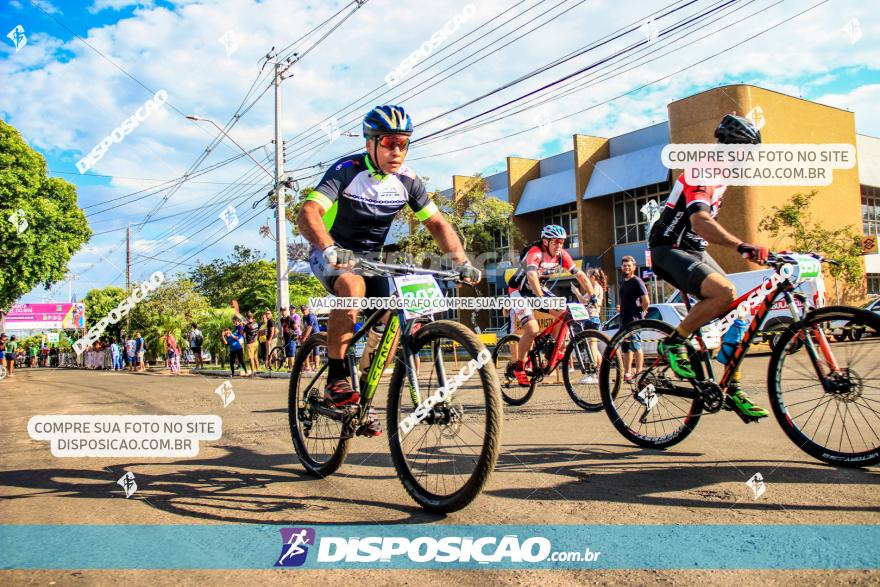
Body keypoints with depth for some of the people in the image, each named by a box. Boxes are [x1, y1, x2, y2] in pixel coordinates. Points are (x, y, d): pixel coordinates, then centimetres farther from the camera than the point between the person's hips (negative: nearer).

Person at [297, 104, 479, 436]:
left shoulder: (407, 181, -6)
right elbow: (308, 213, -34)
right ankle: (335, 377, -25)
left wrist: (461, 261, -17)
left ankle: (362, 397, 7)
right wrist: (329, 249, -53)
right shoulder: (346, 171, -21)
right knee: (353, 288, -37)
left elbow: (437, 223, -1)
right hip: (333, 255, -5)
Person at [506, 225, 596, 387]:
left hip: (538, 290, 7)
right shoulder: (535, 253, -29)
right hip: (519, 291, -7)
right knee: (533, 329, -22)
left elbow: (579, 274, -10)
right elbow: (532, 276, -46)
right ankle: (518, 367, -6)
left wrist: (592, 295, -20)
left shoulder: (562, 255, -10)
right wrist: (542, 299, -58)